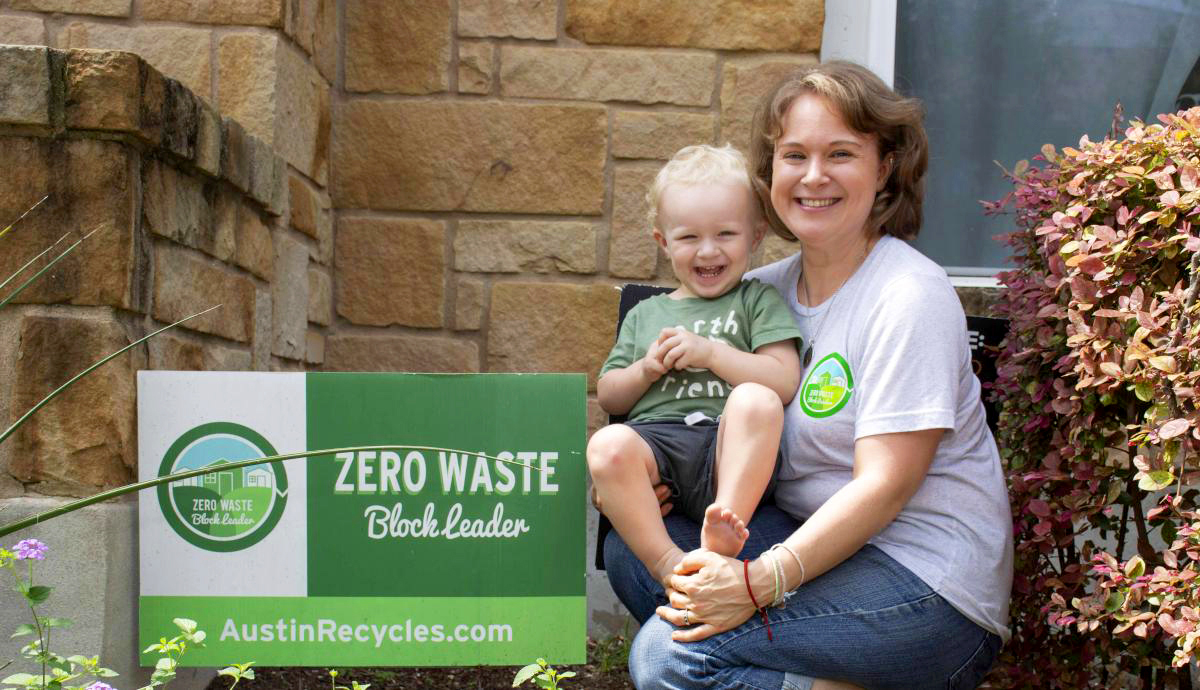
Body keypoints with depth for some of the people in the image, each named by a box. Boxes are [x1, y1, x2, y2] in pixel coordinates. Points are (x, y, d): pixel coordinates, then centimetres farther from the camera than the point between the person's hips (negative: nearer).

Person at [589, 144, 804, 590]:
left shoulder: (758, 301, 18)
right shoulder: (645, 314, 28)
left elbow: (785, 384, 3)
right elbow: (608, 397, 25)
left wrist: (710, 353, -4)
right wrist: (647, 369, 4)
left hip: (727, 450, -2)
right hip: (653, 440, 2)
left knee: (757, 400, -35)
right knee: (607, 446, -33)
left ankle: (723, 528, -43)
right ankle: (666, 562, -32)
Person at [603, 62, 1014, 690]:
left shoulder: (910, 295, -13)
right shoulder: (763, 289, 8)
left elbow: (885, 484, -19)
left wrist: (764, 580, -29)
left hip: (927, 577, -8)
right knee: (629, 548, -10)